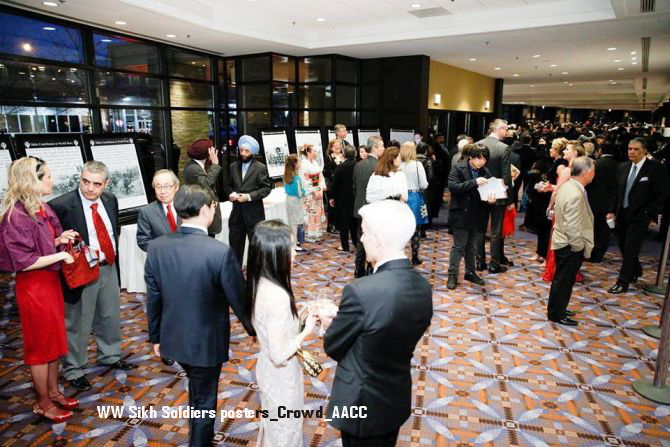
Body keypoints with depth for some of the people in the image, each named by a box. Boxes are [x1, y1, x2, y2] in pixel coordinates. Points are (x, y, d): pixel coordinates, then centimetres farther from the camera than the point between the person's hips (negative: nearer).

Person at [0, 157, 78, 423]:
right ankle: (43, 403, 25)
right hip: (33, 286, -8)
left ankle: (53, 391, 35)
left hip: (51, 281, 8)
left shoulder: (43, 208, 3)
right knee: (40, 344, 7)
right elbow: (23, 261, -23)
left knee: (55, 339, 18)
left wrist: (59, 239, -4)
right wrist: (59, 255, -20)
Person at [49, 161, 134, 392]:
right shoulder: (61, 205, -18)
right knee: (77, 324, 8)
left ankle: (109, 356, 44)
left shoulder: (111, 200, 1)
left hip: (109, 268, 6)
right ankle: (73, 370, 29)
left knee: (110, 317, 21)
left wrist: (113, 257, 8)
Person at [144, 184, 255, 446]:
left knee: (197, 389, 31)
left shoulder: (157, 247, -11)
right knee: (204, 400, 17)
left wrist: (155, 337, 13)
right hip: (207, 341, -6)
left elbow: (153, 299, -1)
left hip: (173, 338, 6)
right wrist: (254, 330, 2)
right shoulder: (220, 252, -27)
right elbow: (239, 299, -17)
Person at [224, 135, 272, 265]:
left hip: (253, 212, -4)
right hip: (237, 211, 5)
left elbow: (267, 187, -8)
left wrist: (250, 196, -18)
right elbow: (229, 185, 16)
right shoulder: (233, 166, 10)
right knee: (235, 244, 10)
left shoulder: (260, 167, -4)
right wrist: (231, 193, -6)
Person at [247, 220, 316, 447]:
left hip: (266, 368, 8)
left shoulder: (259, 283, -8)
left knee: (272, 425, 31)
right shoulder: (278, 296, -34)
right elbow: (279, 355, -28)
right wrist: (306, 330, -16)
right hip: (281, 376, -8)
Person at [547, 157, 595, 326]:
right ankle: (556, 314, 19)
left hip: (562, 242, 9)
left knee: (562, 279, 21)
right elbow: (573, 227, -27)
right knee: (564, 280, 5)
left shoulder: (568, 186, 2)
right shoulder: (575, 195, -27)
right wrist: (578, 248, -14)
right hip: (570, 246, -9)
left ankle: (557, 309, 35)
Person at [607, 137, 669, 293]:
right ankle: (635, 271, 38)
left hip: (639, 216, -5)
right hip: (622, 214, 5)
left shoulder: (655, 168, -10)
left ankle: (623, 282, 6)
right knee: (624, 246, 14)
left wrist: (647, 212, -13)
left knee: (630, 249, -3)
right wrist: (612, 210, 5)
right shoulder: (623, 167, 5)